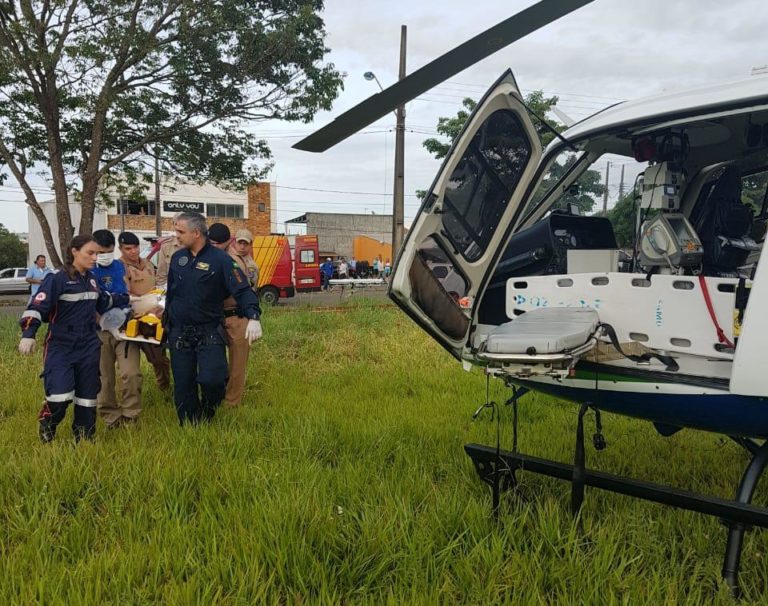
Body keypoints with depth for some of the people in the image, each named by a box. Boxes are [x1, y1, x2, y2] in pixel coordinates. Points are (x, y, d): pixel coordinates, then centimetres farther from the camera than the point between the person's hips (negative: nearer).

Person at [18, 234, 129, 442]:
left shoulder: (91, 279, 10)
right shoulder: (56, 279, -11)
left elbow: (104, 302, 28)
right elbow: (37, 308, -20)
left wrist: (127, 299, 24)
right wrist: (28, 335, -32)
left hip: (89, 347, 6)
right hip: (61, 347, -6)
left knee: (88, 393, 10)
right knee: (60, 396, -17)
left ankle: (84, 439, 23)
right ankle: (46, 431, 13)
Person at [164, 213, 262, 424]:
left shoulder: (220, 259, -10)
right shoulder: (177, 257, 7)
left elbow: (242, 290, -15)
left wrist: (253, 317, -31)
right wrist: (166, 321, 19)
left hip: (209, 333, -4)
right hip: (179, 333, 5)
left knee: (212, 379, -16)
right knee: (183, 387, 8)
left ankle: (206, 419, 14)